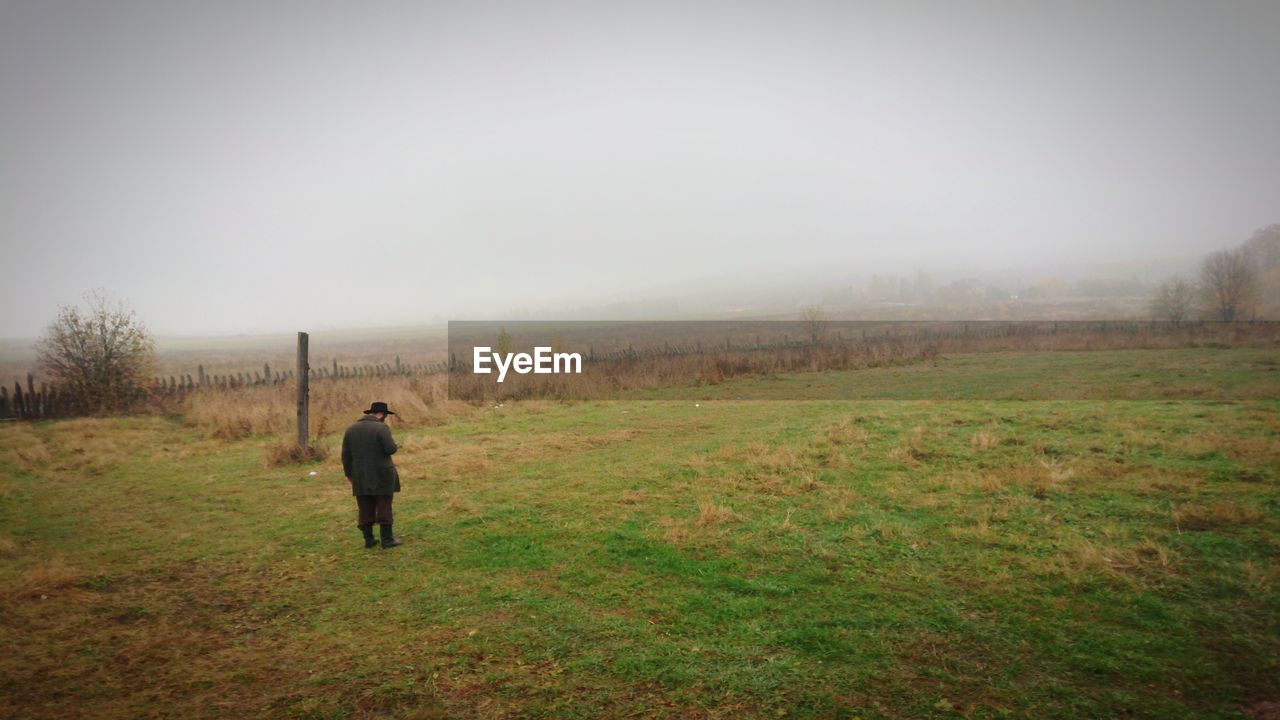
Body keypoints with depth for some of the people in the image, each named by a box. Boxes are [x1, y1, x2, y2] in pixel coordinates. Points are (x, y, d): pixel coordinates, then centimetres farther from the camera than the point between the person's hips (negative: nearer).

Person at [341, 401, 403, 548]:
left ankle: (368, 539, 13)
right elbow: (391, 449, -17)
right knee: (384, 507, 3)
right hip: (382, 476, -5)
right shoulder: (381, 428, -13)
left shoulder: (351, 429, 5)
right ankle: (387, 539, 6)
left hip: (361, 477, 5)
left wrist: (349, 474, 15)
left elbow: (346, 455, 6)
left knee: (365, 509, 10)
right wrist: (389, 441, 4)